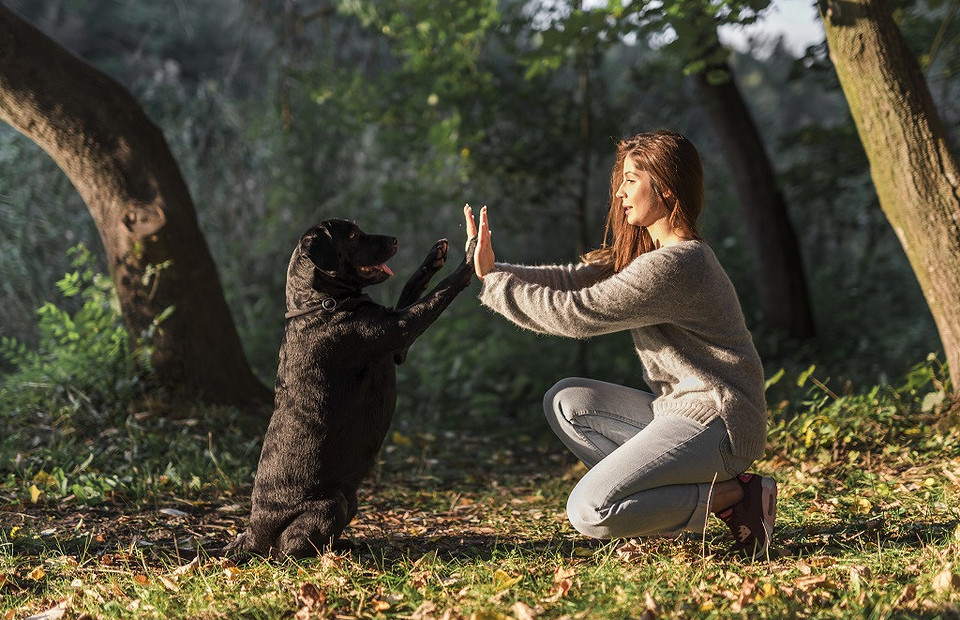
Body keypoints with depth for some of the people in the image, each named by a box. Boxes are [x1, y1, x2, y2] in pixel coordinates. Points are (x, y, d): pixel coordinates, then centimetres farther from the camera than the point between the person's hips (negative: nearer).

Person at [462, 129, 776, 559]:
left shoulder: (673, 265, -20)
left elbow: (577, 313, -19)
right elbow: (575, 279, 7)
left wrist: (493, 283, -9)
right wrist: (494, 270, -3)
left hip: (715, 422, -10)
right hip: (680, 409, 10)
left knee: (589, 512, -19)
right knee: (565, 401, 11)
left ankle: (732, 496, -7)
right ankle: (657, 498, 4)